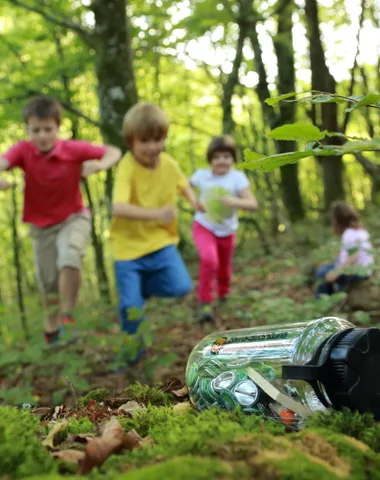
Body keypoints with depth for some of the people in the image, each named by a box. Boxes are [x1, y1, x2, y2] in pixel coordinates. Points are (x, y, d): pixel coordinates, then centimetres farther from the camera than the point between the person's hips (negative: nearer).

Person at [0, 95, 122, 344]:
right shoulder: (23, 150, -16)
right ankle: (52, 329, 35)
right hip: (42, 226, 2)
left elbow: (114, 152, -12)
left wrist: (99, 165, -33)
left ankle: (68, 315, -11)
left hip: (73, 218, -2)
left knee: (69, 258, -30)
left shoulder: (74, 149, -17)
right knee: (48, 282, 11)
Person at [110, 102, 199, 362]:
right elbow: (119, 208, -36)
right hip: (129, 246, -4)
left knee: (181, 286, -13)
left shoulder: (170, 164, -4)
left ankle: (143, 289, 18)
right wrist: (156, 213, -45)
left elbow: (183, 184, 18)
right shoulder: (127, 168, -22)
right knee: (131, 307, -7)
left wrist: (193, 199, -2)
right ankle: (132, 336, 28)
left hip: (161, 242, 4)